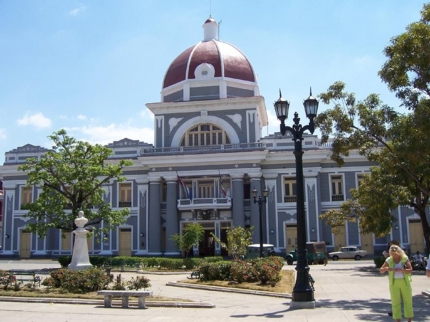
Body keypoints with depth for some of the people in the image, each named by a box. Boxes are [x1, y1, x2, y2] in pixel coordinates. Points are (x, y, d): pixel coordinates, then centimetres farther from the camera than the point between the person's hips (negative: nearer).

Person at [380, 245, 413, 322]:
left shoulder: (405, 259, -5)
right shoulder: (389, 260, -1)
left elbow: (410, 270, -13)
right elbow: (381, 271, 0)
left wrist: (401, 270, -30)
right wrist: (386, 268, -22)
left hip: (405, 282, -1)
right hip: (394, 283, 1)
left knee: (408, 301, 5)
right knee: (395, 302, 1)